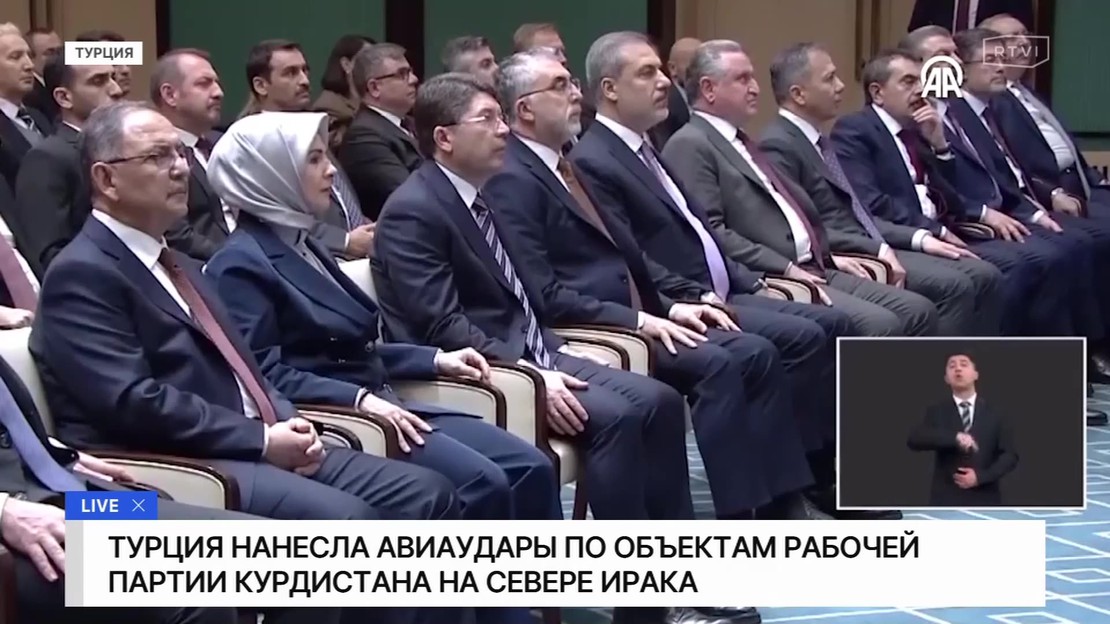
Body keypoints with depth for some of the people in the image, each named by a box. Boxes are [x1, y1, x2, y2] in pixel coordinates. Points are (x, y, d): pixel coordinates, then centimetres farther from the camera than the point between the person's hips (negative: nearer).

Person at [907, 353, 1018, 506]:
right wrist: (954, 437, -23)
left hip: (984, 503, 1)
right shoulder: (937, 413, 8)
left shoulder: (994, 414, 9)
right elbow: (914, 440, -10)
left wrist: (981, 476, -12)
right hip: (946, 503, -1)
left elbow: (1010, 455, 4)